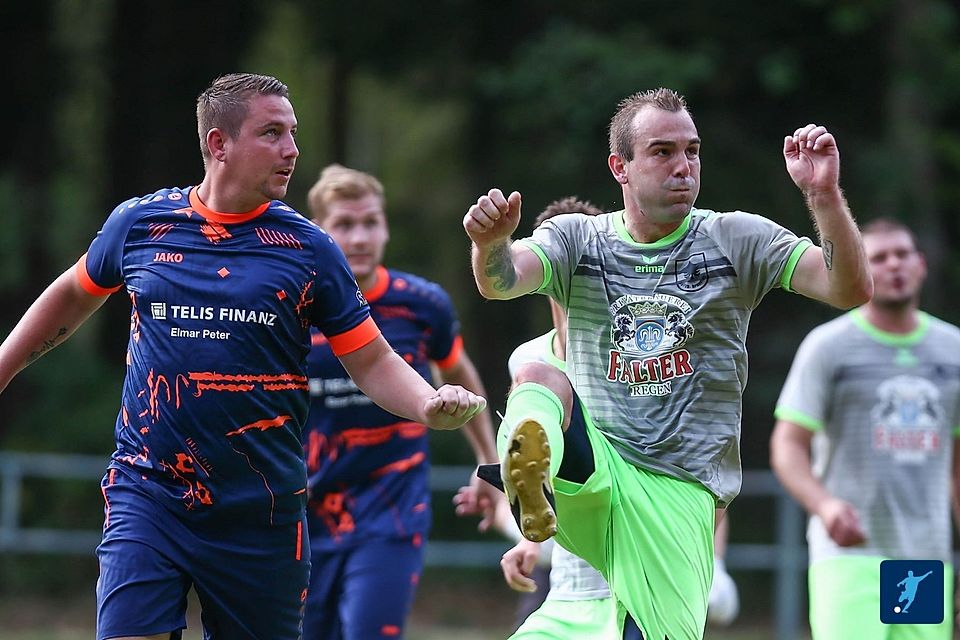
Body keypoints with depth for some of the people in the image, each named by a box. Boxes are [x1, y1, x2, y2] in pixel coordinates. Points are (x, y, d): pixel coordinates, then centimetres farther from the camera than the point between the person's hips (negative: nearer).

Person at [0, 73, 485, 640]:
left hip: (261, 514, 0)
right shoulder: (139, 222, 3)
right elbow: (72, 297, 22)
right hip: (146, 496, 0)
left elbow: (373, 362, 2)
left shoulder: (308, 248, 0)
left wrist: (432, 405, -17)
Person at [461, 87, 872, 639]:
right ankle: (533, 489, -61)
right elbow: (502, 282, -12)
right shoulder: (578, 239, 8)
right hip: (589, 464, -1)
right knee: (539, 379, -31)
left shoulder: (737, 239, 6)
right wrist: (491, 243, -37)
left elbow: (851, 289, -4)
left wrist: (825, 195, -21)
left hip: (679, 490, 1)